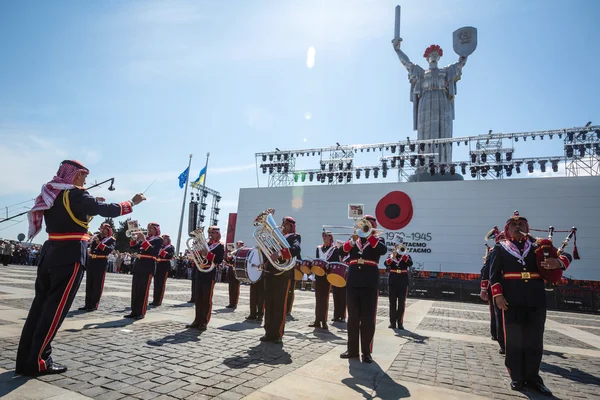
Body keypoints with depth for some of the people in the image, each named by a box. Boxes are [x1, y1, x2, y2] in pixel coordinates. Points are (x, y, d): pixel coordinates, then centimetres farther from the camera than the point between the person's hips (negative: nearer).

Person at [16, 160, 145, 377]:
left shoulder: (50, 193, 12)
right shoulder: (75, 194, -13)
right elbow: (108, 210, -14)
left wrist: (93, 203, 23)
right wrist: (133, 202, -2)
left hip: (50, 254, 9)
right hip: (70, 256, -9)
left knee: (40, 305, 12)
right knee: (55, 309, -1)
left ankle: (25, 359, 20)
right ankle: (37, 362, 6)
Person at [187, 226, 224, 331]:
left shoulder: (220, 246, -2)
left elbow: (219, 260, -16)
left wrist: (207, 254, -24)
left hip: (210, 274, -6)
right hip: (200, 273, 6)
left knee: (207, 299, -1)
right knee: (198, 298, 9)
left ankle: (204, 322, 6)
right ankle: (197, 320, 18)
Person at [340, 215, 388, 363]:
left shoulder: (378, 240, 8)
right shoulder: (354, 239, 14)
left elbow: (383, 250, -14)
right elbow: (342, 250, -3)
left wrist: (369, 235, -16)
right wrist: (353, 239, -18)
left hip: (370, 284, -2)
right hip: (353, 283, 3)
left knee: (368, 319, 1)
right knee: (353, 318, 8)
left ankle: (366, 352, 11)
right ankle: (352, 349, 18)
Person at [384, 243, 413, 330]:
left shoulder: (407, 256, 7)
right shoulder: (391, 255, 8)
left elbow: (410, 264, -13)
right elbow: (386, 264, -9)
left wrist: (403, 254, -13)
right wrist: (392, 257, -21)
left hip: (403, 282, 0)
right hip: (392, 281, 1)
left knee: (401, 303, 1)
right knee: (392, 303, 4)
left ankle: (400, 323, 8)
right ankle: (392, 322, 11)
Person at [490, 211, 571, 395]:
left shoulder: (537, 246, 12)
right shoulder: (500, 248, 5)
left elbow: (565, 255, 5)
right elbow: (494, 274, 1)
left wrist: (558, 262, -19)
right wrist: (498, 295, -10)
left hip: (536, 300, 2)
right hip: (512, 300, -2)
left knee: (535, 341, 9)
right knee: (514, 341, 5)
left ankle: (533, 378, 24)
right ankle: (517, 378, 18)